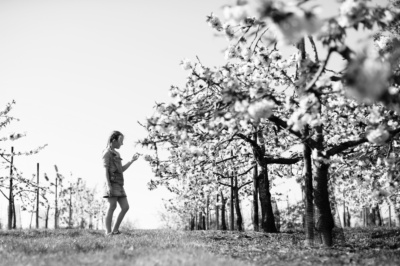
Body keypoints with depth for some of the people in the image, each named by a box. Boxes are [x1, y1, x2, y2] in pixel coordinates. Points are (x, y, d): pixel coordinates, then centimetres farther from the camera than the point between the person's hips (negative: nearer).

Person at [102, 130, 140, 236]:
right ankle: (108, 232, -9)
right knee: (112, 207, -12)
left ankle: (115, 230, 4)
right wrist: (108, 185, -22)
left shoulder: (116, 154, 25)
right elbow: (105, 170, -12)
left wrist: (132, 160, 14)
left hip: (119, 185, 9)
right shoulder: (107, 153, -3)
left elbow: (122, 169, 23)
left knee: (125, 207, 0)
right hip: (112, 184, -8)